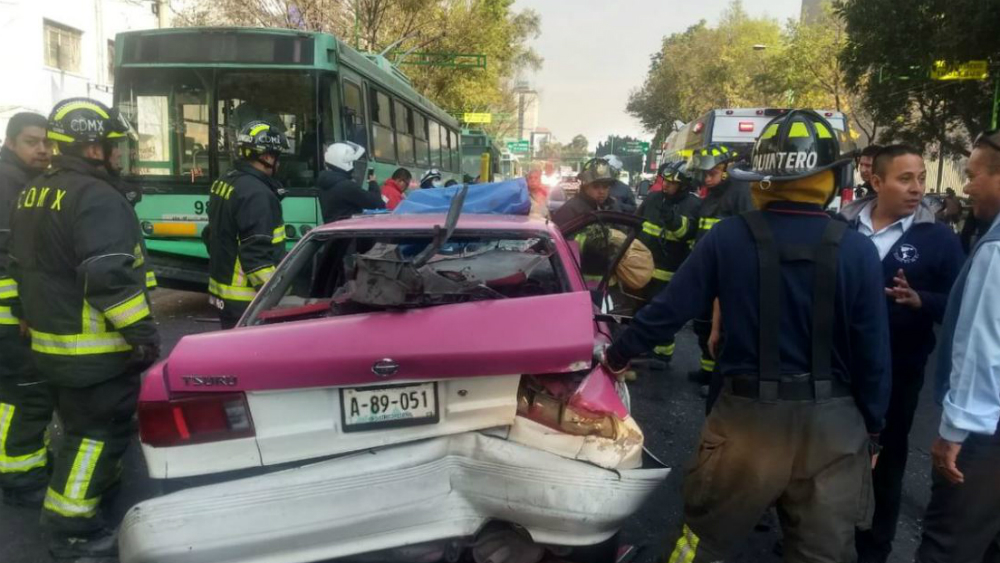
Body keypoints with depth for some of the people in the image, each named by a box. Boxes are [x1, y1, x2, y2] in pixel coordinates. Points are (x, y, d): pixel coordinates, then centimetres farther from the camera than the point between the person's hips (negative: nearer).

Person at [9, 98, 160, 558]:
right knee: (101, 431, 0)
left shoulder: (31, 196, 13)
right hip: (96, 349, -10)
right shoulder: (96, 198, -19)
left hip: (50, 341, 10)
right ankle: (71, 530, 6)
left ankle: (99, 484, 44)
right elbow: (110, 276, -27)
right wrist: (142, 332, -22)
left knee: (81, 425, 25)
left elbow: (23, 266, 21)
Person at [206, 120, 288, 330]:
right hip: (247, 301, -10)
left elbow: (213, 235, 20)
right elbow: (256, 255, -25)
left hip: (223, 292, 10)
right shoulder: (256, 194, -21)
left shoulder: (224, 182, 11)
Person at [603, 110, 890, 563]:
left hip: (748, 417, -1)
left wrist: (617, 356, 9)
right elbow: (873, 355, -6)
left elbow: (668, 310, -7)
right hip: (832, 423, 1)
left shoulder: (729, 237, -10)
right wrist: (871, 430, 9)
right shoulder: (857, 250, -9)